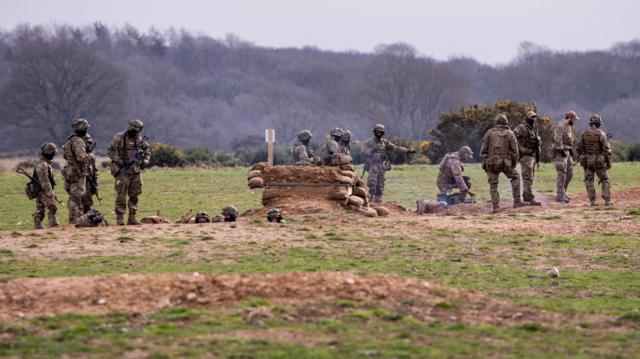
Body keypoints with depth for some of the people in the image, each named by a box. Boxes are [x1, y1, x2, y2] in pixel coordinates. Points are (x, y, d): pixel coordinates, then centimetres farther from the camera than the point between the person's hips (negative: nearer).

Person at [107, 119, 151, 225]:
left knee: (134, 196, 6)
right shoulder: (119, 137, -6)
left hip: (135, 172, 6)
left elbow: (147, 152, 23)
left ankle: (132, 218, 12)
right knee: (121, 196, -5)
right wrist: (120, 161, -17)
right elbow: (110, 152, -7)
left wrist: (145, 160, 4)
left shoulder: (140, 140, 10)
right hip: (123, 171, -6)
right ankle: (120, 219, -3)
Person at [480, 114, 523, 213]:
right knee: (515, 178, 22)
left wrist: (484, 164, 7)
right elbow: (515, 151, 1)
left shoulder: (489, 133, 3)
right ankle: (517, 201, 15)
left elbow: (483, 150, 1)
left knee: (493, 185, 8)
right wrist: (514, 163, 12)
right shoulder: (510, 134, 3)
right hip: (506, 163, 0)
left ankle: (496, 207, 0)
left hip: (492, 162, 0)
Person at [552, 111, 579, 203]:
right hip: (560, 152, -10)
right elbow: (557, 140, -22)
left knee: (569, 173, 11)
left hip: (567, 152, 10)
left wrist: (571, 150, 18)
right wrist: (561, 150, -24)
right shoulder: (560, 126, -14)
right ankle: (560, 195, -9)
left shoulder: (568, 127, 17)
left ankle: (562, 193, 20)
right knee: (562, 174, -10)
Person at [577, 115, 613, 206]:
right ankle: (607, 201, 3)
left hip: (587, 161, 2)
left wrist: (582, 156, 19)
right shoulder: (601, 134, -11)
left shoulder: (584, 133, -3)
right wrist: (609, 162, -3)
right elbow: (607, 150, -12)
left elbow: (579, 148, 1)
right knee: (605, 180, 11)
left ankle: (592, 201, -1)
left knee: (589, 181, 9)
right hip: (599, 162, -2)